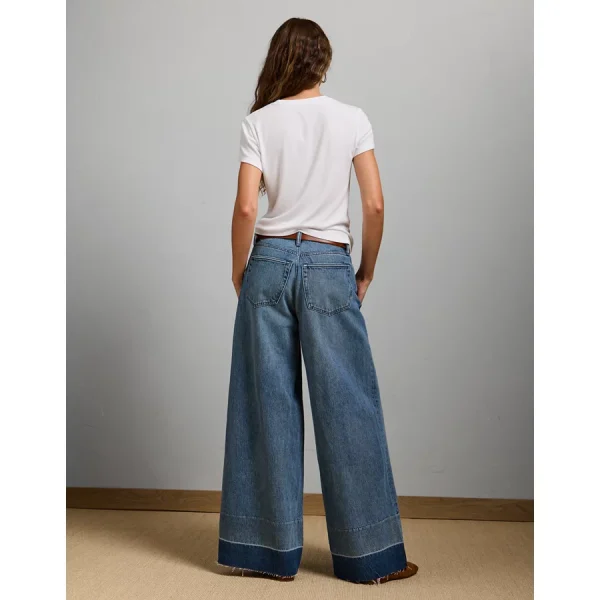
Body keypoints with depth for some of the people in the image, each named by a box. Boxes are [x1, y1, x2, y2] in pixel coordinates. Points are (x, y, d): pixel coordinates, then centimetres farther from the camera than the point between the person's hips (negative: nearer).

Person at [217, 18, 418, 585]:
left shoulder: (259, 122, 2)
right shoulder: (352, 119, 2)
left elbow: (245, 208, -6)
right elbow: (374, 204, -2)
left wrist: (240, 271, 8)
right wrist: (366, 272, 9)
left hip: (270, 262, 1)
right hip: (330, 267, -1)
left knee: (268, 404, 7)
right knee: (347, 405, 4)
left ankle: (271, 547, 17)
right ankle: (368, 551, 14)